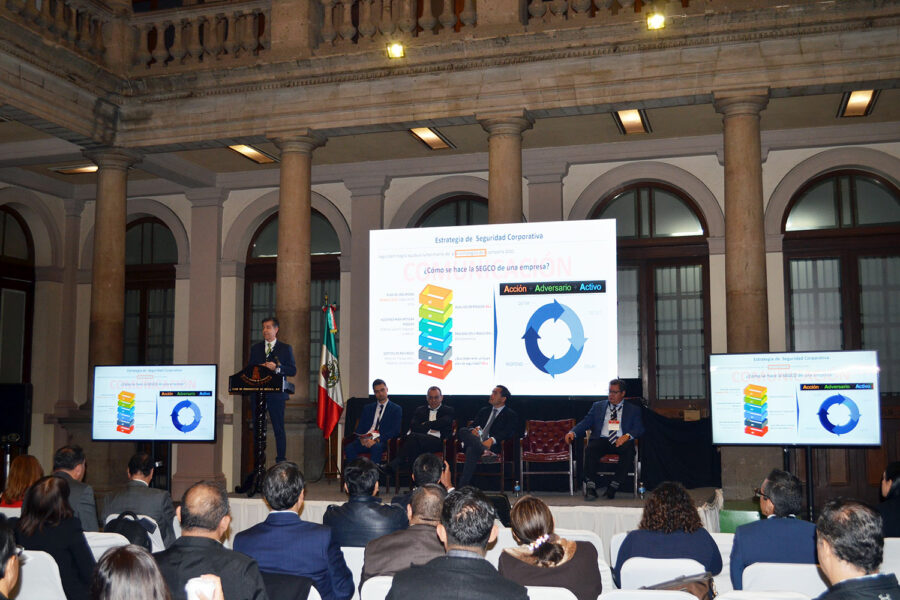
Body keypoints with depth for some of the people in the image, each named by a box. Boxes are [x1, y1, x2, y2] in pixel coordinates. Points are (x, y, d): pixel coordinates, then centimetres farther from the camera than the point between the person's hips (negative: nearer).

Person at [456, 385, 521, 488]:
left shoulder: (510, 415, 13)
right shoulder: (484, 411, 33)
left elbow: (509, 433, -6)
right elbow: (473, 426, 23)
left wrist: (492, 440, -25)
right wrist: (473, 430, -7)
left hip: (493, 446, -5)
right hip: (477, 442, 5)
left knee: (472, 449, -39)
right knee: (462, 431, -31)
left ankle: (463, 486, -46)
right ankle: (485, 451, -52)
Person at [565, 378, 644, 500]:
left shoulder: (633, 410, 17)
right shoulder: (597, 406, 21)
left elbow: (639, 429, 4)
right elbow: (585, 423, 11)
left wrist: (627, 436, -18)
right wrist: (573, 432, -10)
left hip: (621, 441, -1)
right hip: (602, 440, 1)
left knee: (628, 450, -35)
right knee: (590, 449, -32)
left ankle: (613, 487, -29)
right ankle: (590, 488, -29)